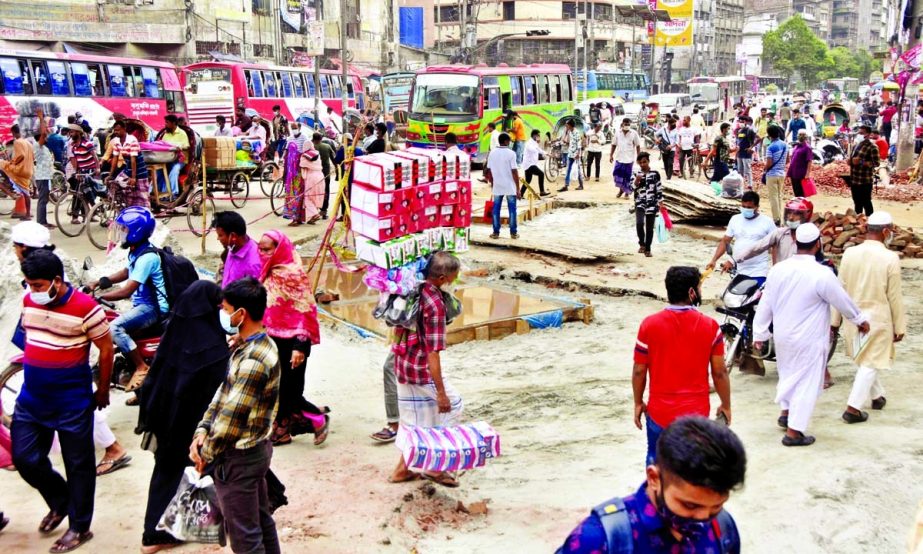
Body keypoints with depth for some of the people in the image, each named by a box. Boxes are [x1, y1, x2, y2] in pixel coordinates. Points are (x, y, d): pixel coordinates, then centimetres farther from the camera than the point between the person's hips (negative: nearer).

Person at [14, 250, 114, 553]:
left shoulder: (85, 307, -18)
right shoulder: (28, 301, 0)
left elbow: (106, 348, -9)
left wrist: (102, 391, -1)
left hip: (73, 403, -6)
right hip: (31, 400, 6)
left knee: (78, 465, 6)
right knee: (25, 458, 10)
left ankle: (79, 527, 22)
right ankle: (60, 501, 36)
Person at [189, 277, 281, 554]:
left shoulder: (254, 361, -28)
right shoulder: (252, 345, 4)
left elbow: (230, 417, -24)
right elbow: (224, 392, 7)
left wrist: (206, 455, -11)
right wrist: (202, 431, -4)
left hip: (237, 459, -9)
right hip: (255, 449, 9)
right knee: (261, 519, 22)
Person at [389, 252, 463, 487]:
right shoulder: (435, 304, -24)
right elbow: (433, 352, -24)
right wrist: (441, 393, -20)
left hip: (403, 364, 8)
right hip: (422, 370, -8)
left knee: (415, 419, 19)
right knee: (452, 405, 10)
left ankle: (402, 469, 27)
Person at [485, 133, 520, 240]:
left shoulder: (492, 153, 3)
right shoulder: (511, 153, -10)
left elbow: (489, 171, 6)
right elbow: (514, 171, -11)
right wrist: (518, 187, -6)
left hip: (497, 186, 3)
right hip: (510, 187, -3)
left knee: (496, 209, 8)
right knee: (512, 209, 5)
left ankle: (496, 232, 8)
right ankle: (513, 233, 7)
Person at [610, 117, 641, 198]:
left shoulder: (634, 133, -4)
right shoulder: (617, 133, 3)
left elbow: (638, 146, -1)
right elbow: (614, 145, 10)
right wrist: (611, 155, 4)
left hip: (629, 159, -2)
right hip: (619, 158, 2)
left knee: (628, 176, 2)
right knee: (616, 174, -4)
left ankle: (627, 192, 16)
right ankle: (621, 189, 17)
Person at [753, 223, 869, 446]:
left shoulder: (778, 269, -5)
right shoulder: (821, 274, -21)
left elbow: (765, 304, 1)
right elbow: (843, 301, -7)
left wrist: (759, 334, 10)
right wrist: (861, 320, 11)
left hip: (782, 336, 6)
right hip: (809, 340, -5)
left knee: (788, 373, 26)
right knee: (806, 383, 5)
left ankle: (786, 413, 39)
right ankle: (793, 432, 8)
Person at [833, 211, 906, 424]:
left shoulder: (849, 254, -5)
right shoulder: (890, 258, -16)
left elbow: (840, 289, 2)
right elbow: (895, 297, -11)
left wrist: (835, 319, 11)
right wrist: (899, 327, 0)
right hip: (878, 318, -5)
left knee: (864, 360, 22)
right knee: (870, 363, 4)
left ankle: (877, 396, 40)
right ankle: (853, 408, 1)